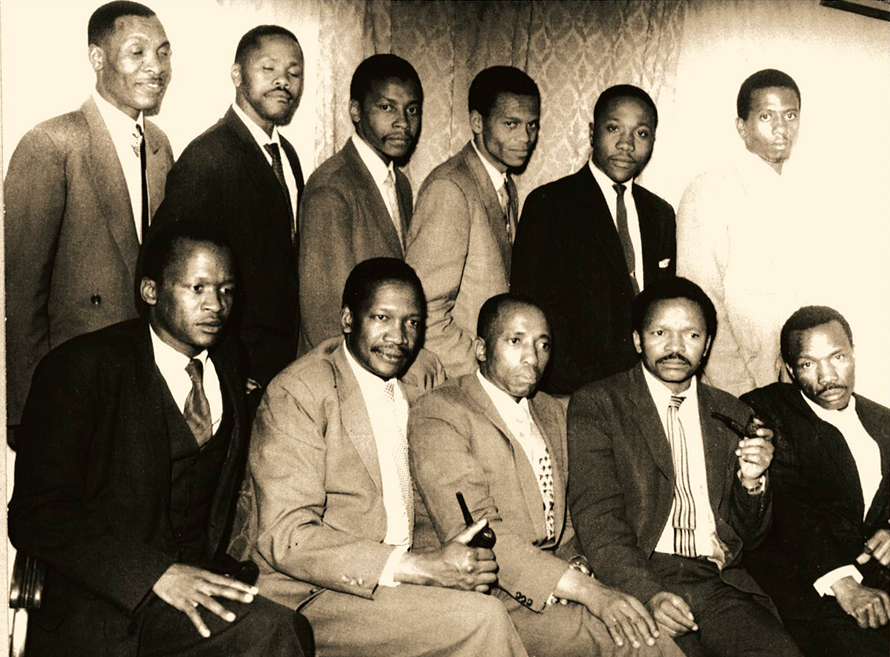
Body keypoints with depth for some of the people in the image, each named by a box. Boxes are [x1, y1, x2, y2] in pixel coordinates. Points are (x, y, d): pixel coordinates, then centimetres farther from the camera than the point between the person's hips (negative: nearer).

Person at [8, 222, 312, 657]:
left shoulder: (227, 368, 12)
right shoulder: (80, 368, -7)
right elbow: (35, 516, -12)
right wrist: (156, 573, -22)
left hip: (200, 576, 6)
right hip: (105, 602, -5)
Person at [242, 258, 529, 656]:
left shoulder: (416, 392, 10)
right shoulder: (297, 394, -11)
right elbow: (286, 538, -18)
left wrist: (468, 560, -5)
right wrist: (420, 567, -24)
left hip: (397, 585, 7)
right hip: (313, 599, -6)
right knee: (481, 617, -25)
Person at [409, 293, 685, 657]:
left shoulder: (553, 413, 17)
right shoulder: (437, 415, -9)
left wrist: (578, 568, -4)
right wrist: (586, 590, -23)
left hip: (559, 586, 7)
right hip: (496, 601, -7)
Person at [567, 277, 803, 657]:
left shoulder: (731, 415, 16)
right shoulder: (596, 404, 3)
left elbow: (749, 537, 18)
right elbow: (596, 518, -6)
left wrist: (751, 481, -3)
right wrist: (648, 595, -21)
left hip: (718, 582, 4)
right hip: (636, 581, -3)